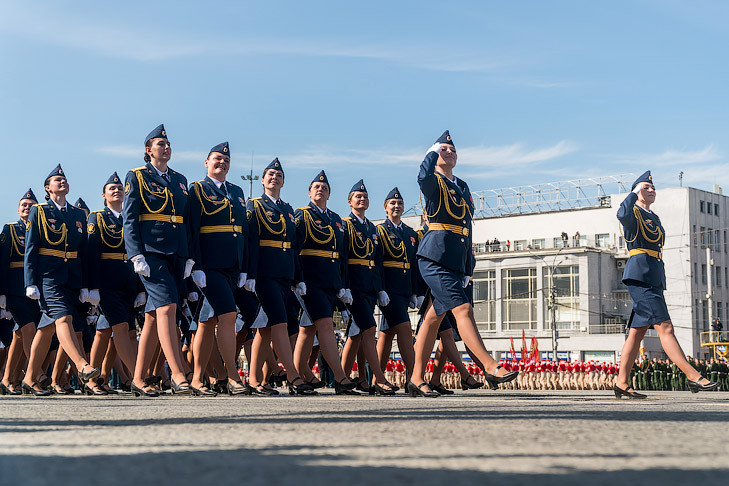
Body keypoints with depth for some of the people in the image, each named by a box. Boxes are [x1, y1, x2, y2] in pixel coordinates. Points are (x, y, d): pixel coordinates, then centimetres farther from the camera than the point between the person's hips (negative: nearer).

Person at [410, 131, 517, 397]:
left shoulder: (462, 186, 22)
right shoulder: (433, 183, -1)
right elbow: (423, 176, -28)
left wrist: (468, 267, 21)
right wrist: (435, 148, -11)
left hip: (456, 262, 8)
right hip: (435, 257, -8)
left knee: (434, 316, 8)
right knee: (462, 309, -15)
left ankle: (417, 379, 11)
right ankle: (491, 367, -17)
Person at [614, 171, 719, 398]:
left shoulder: (654, 218, 25)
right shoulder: (633, 213, -2)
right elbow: (622, 214, -29)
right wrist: (635, 191, -13)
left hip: (654, 277, 9)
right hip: (639, 275, -9)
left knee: (637, 331, 6)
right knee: (665, 327, -13)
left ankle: (622, 383, 8)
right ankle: (693, 376, -17)